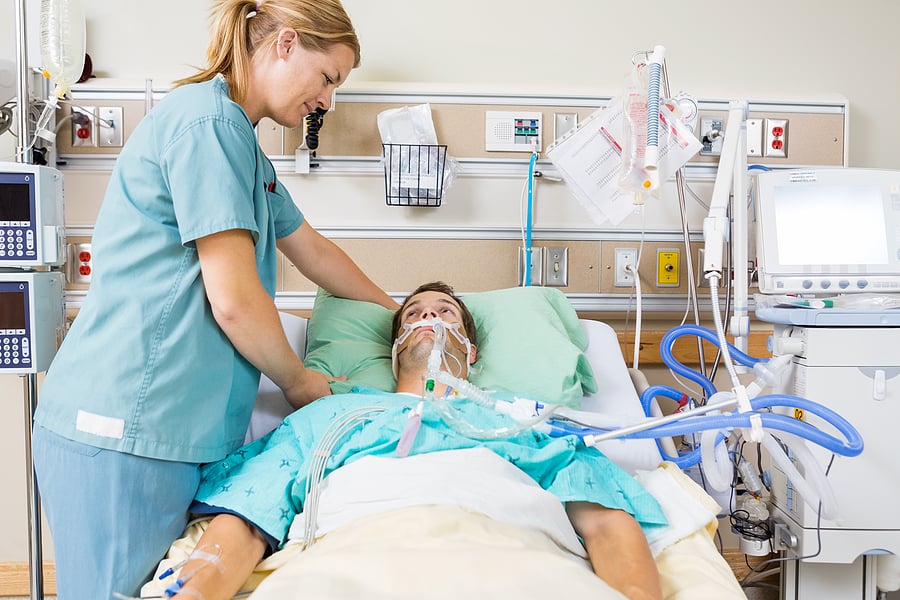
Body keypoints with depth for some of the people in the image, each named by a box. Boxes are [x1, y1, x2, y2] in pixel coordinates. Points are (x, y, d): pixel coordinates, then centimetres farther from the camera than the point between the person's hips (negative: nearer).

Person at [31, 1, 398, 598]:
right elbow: (233, 298, -18)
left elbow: (314, 251, 27)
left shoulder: (241, 139, 18)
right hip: (123, 432, -9)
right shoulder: (207, 120, -13)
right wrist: (299, 381, -1)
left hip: (178, 429, 9)